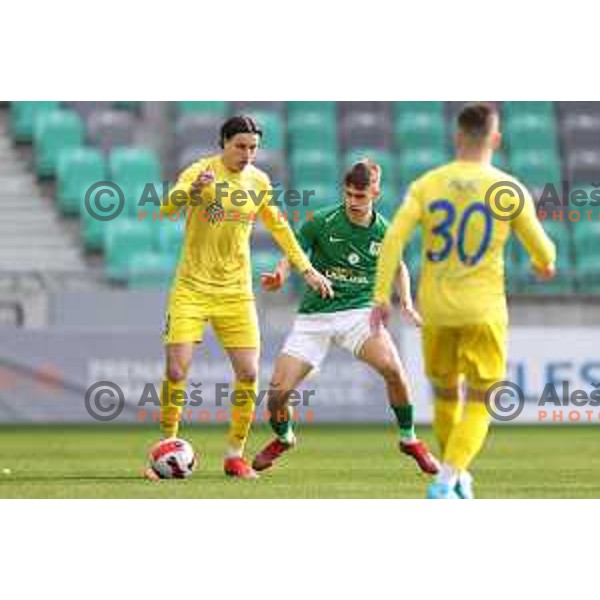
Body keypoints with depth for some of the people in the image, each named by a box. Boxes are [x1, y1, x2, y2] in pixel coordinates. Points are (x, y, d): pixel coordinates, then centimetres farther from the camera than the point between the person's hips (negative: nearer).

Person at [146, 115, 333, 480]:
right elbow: (167, 207, -22)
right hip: (192, 287, -3)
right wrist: (194, 189, -42)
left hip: (236, 292, 3)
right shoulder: (201, 171, -8)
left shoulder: (259, 182, 6)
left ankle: (235, 456, 9)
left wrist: (307, 269, 18)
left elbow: (278, 227, 20)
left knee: (249, 373, -5)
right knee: (177, 370, -11)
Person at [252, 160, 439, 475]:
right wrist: (279, 275, -22)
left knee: (392, 369, -28)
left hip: (358, 312, 0)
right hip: (314, 316, 0)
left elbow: (398, 267, 19)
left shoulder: (384, 231, -1)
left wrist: (407, 304, 5)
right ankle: (283, 438, 27)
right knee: (278, 391, -9)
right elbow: (293, 256, 0)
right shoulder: (321, 222, -8)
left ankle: (409, 440, -4)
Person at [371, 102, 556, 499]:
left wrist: (382, 296, -6)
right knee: (478, 403, 4)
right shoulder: (510, 191, -5)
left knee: (446, 394, 22)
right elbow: (543, 251, 3)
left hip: (435, 309, 3)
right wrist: (544, 265, 27)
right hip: (483, 311, -3)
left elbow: (394, 238, -10)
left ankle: (457, 475, 34)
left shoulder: (428, 184, -1)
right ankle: (446, 481, -15)